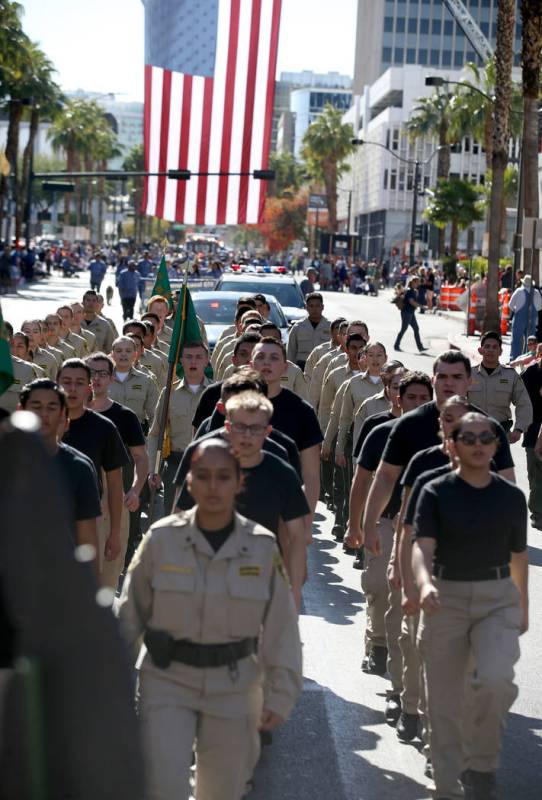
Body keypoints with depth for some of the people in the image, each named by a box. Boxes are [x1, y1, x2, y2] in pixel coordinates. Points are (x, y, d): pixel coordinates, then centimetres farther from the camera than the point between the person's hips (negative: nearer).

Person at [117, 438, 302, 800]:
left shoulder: (263, 547, -7)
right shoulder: (161, 539, -8)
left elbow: (281, 628, -1)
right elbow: (131, 614, 2)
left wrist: (280, 697, -1)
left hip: (233, 685, 1)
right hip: (168, 680, -1)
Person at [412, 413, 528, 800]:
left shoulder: (512, 496, 3)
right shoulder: (436, 492, -5)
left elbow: (518, 555, 13)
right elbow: (422, 546, -15)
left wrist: (523, 606, 21)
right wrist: (425, 583, -35)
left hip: (498, 598, 1)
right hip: (446, 597, 0)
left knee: (496, 680, -23)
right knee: (444, 700, 6)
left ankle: (482, 763, 2)